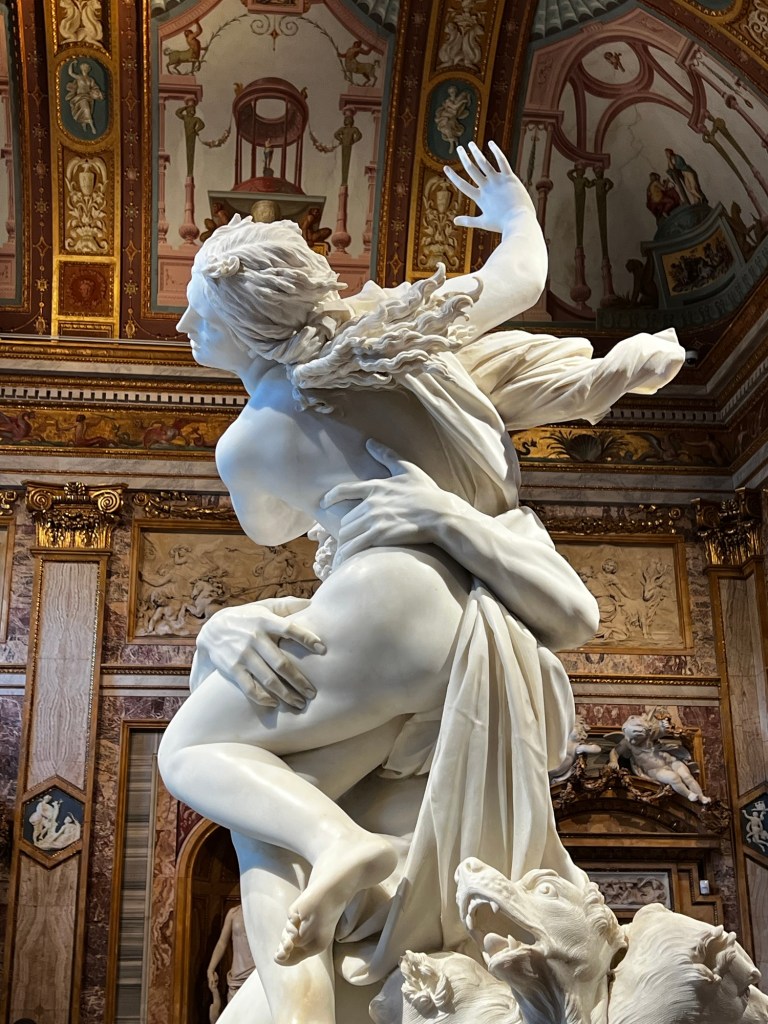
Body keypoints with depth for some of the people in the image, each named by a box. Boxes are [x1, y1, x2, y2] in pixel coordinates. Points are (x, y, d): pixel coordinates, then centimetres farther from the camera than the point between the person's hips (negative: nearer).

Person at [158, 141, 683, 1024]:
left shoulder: (245, 445, 6)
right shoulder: (400, 324, 14)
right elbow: (524, 276, 28)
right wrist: (514, 209, 50)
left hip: (397, 601, -7)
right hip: (500, 642, 7)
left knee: (190, 748, 4)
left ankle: (340, 843, -23)